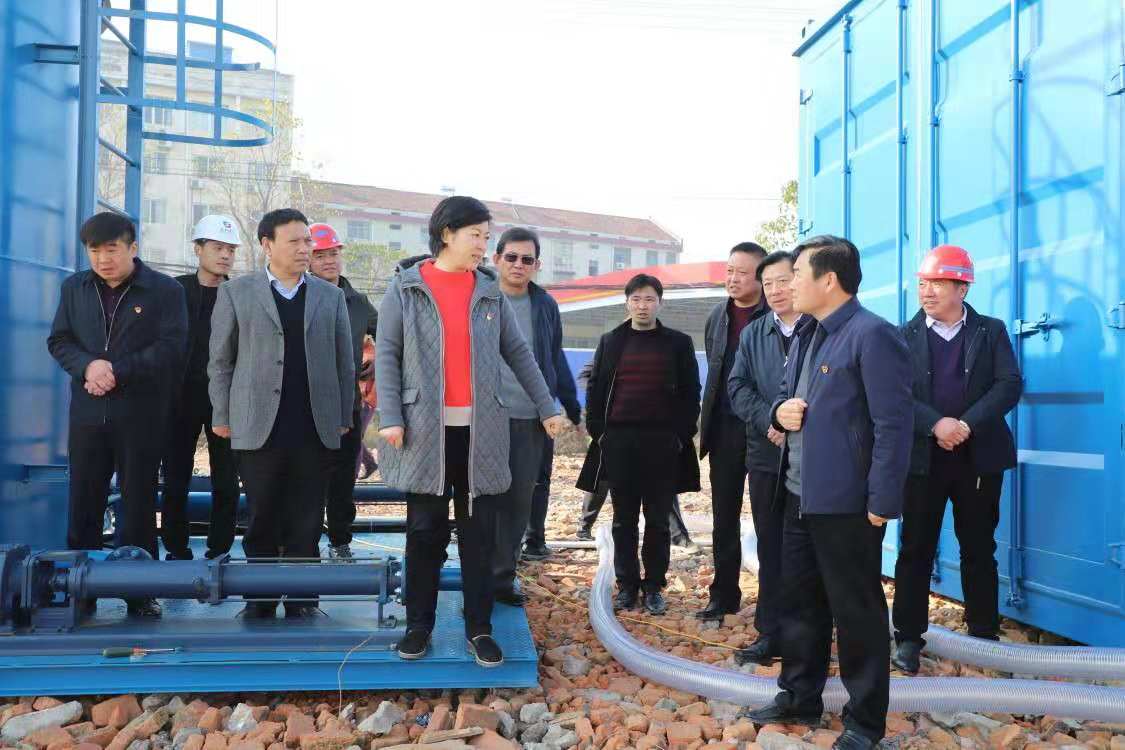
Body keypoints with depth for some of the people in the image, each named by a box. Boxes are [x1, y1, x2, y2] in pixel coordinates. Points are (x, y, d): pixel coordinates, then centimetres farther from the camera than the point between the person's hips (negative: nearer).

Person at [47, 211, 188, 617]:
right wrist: (88, 366, -12)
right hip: (88, 413, 3)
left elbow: (171, 348, -10)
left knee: (138, 506, 4)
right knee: (82, 504, 6)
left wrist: (117, 370, -17)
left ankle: (139, 592, 12)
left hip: (142, 416, -3)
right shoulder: (74, 287, 11)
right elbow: (58, 340, 8)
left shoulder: (165, 291, -2)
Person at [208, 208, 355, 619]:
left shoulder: (331, 296, 11)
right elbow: (220, 360, 6)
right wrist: (222, 416, 2)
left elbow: (344, 361, 11)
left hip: (315, 428, 1)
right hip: (259, 428, -1)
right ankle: (261, 600, 17)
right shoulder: (236, 292, 6)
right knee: (262, 521, 5)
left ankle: (301, 600, 14)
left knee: (306, 524, 5)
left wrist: (344, 417, 7)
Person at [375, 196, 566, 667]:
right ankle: (419, 625, 18)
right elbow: (386, 353, -2)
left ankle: (479, 628, 14)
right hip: (425, 427, -2)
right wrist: (389, 417, -10)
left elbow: (517, 352, 13)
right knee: (425, 531, 5)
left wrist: (546, 407, 11)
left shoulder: (490, 291, 9)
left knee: (479, 533, 5)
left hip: (481, 428, 2)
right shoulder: (405, 287, 1)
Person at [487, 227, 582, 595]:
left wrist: (572, 409, 14)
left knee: (522, 500, 6)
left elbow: (556, 360, 15)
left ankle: (502, 577, 17)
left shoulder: (545, 305, 8)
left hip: (532, 419, 3)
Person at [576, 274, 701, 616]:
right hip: (618, 440, 2)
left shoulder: (678, 343, 6)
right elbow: (596, 389, 11)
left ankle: (654, 585, 12)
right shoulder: (610, 342, 11)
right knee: (623, 519, 6)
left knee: (658, 519, 4)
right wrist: (597, 431, 1)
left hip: (663, 443, -1)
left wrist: (682, 435, -4)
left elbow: (690, 394, 5)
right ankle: (627, 585, 14)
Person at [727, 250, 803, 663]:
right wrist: (770, 421, -11)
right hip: (766, 455, 4)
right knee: (770, 550, 10)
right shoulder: (752, 334, 13)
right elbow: (738, 386, 5)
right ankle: (771, 634, 18)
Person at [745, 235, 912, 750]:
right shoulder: (806, 335, 14)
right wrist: (780, 411, 0)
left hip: (847, 502, -9)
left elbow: (893, 424, -18)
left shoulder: (872, 335, -15)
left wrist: (882, 502, -19)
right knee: (798, 603, 18)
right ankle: (799, 698, 33)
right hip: (800, 495, 9)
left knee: (857, 612, 4)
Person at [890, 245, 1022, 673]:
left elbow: (1009, 385, -5)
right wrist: (936, 424, -20)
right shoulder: (905, 337, 4)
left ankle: (984, 634, 22)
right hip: (922, 459, 0)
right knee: (915, 549, 3)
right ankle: (908, 636, 11)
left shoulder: (991, 332, 6)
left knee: (979, 549, 9)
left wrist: (967, 424, -18)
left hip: (979, 458, 1)